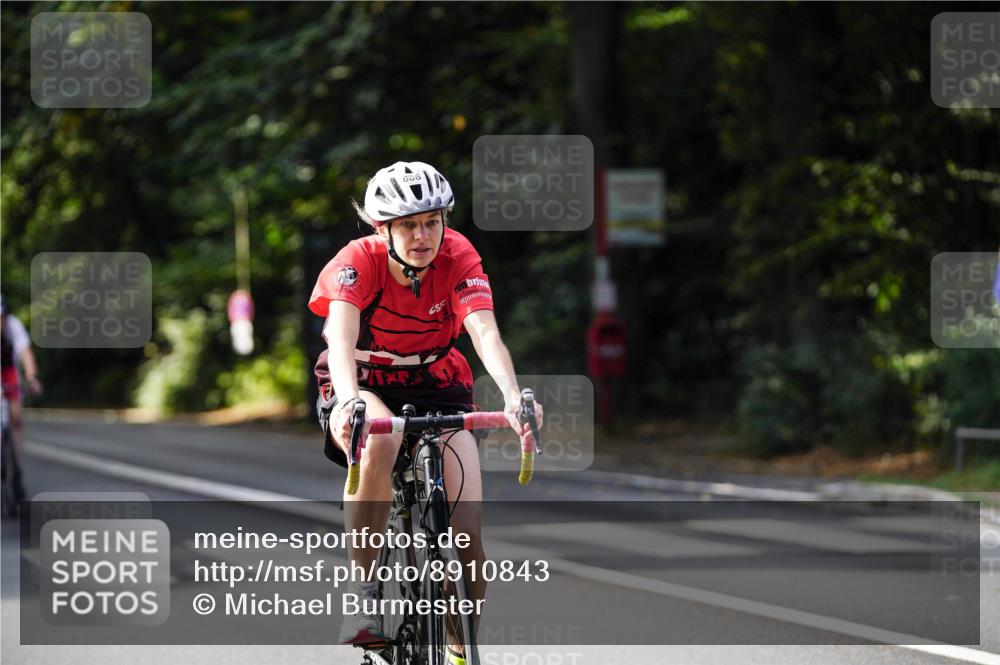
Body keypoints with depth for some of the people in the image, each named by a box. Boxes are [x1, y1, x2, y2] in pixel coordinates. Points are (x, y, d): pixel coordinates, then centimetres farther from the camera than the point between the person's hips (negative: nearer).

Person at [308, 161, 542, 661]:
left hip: (437, 387, 2)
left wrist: (512, 395, -51)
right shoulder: (358, 261, -23)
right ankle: (362, 591, -25)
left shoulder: (457, 257, -19)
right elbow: (341, 337, -39)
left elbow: (484, 331, -32)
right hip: (364, 387, -2)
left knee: (467, 534, -15)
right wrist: (348, 399, -59)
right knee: (379, 440, -40)